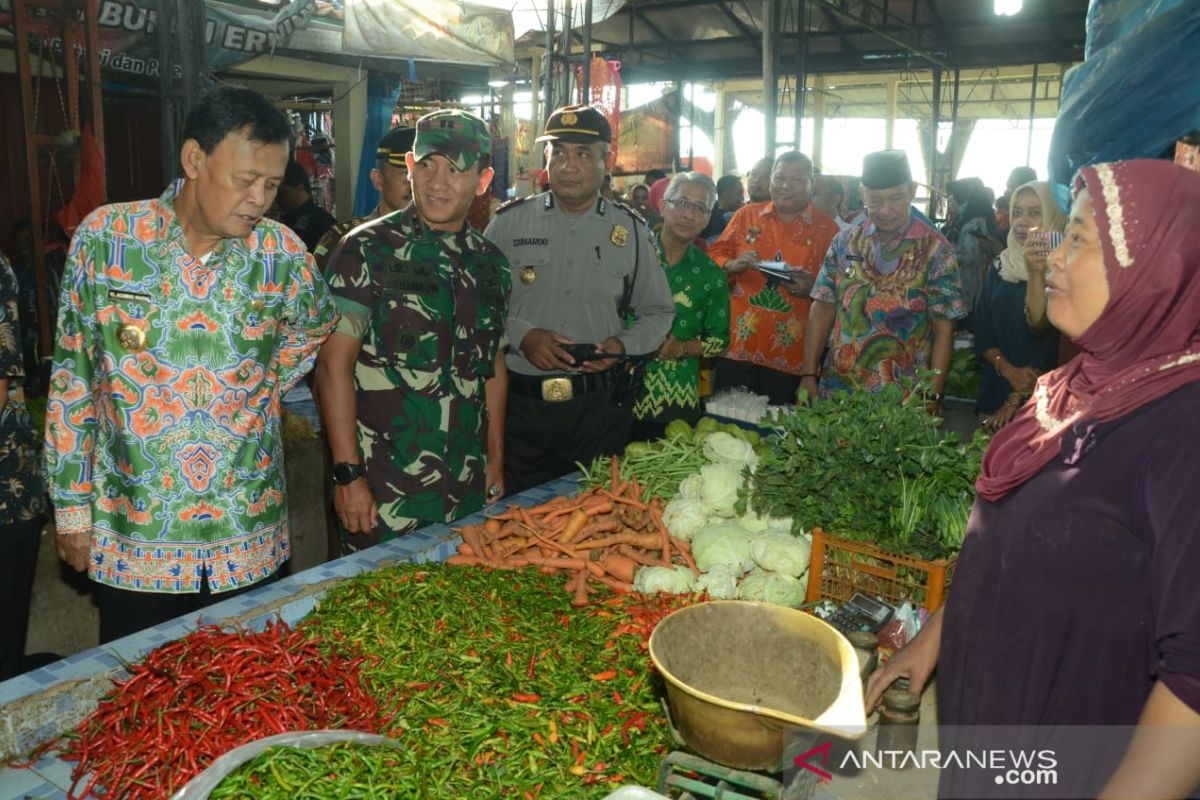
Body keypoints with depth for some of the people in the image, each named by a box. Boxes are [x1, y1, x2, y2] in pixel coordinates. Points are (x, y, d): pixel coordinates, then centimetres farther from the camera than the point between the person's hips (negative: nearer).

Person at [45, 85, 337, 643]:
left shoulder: (282, 253, -5)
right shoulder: (103, 236, -6)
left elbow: (316, 330, 17)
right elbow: (72, 378, 0)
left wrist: (259, 389, 4)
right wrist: (70, 505, 2)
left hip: (251, 538, 1)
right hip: (131, 539, -1)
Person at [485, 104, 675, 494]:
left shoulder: (631, 231, 7)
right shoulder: (509, 221, 3)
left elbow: (658, 312, 13)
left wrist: (623, 344, -6)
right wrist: (522, 336, -15)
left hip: (600, 407, 1)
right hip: (519, 403, -1)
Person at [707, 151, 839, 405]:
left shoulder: (827, 229, 4)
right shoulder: (746, 215, 9)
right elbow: (714, 256, 8)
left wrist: (812, 289, -18)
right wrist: (733, 265, -13)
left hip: (791, 354, -1)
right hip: (737, 345, 1)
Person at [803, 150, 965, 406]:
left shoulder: (935, 249, -5)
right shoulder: (844, 242, 3)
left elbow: (943, 330, -6)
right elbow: (822, 310, 4)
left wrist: (934, 396, -11)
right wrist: (809, 375, -2)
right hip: (836, 390, 3)